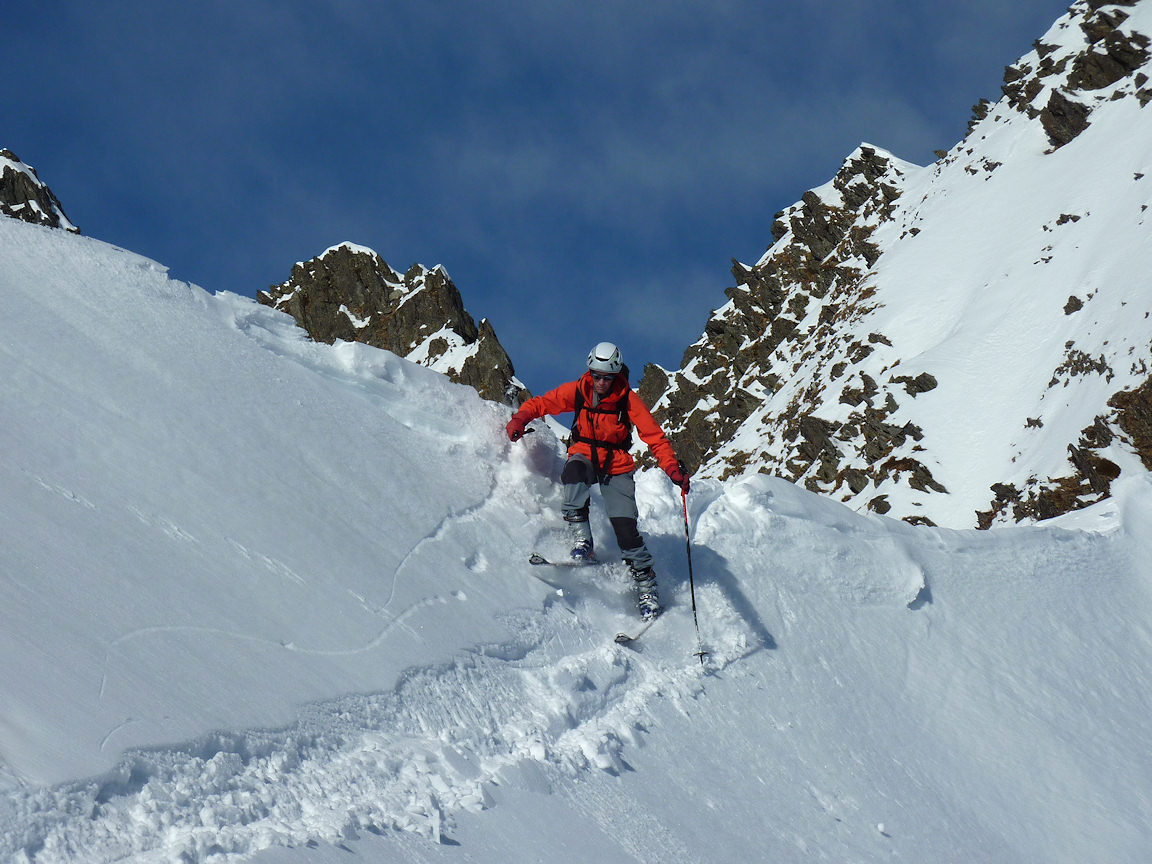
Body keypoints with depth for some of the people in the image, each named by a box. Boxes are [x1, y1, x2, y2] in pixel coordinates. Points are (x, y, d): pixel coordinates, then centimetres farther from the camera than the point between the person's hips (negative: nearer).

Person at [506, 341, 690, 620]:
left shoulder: (628, 399, -11)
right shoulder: (576, 391, -6)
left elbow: (654, 435, -11)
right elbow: (541, 403, 4)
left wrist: (673, 468, -24)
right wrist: (520, 419, -16)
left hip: (617, 465, -1)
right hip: (585, 455, 1)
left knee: (625, 526, -15)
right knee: (574, 472, -38)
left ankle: (646, 584, 1)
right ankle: (581, 538, -25)